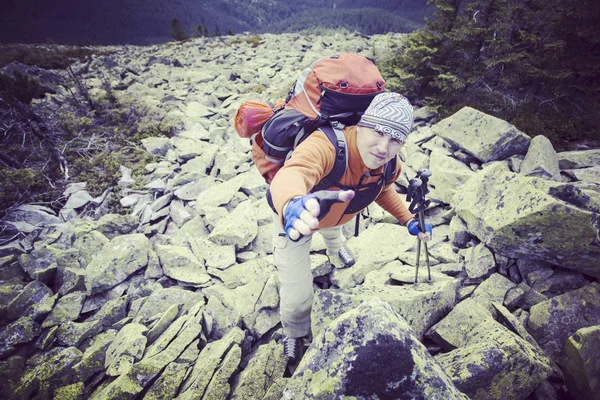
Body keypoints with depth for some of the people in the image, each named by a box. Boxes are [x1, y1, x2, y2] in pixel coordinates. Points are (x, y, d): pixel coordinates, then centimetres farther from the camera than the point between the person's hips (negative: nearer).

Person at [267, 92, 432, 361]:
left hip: (337, 211, 5)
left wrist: (408, 220, -6)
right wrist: (294, 206, -89)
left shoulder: (390, 166, -24)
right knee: (297, 296, -3)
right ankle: (294, 335, 36)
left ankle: (335, 249, 83)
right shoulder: (326, 146, -46)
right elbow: (291, 174, -68)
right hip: (294, 215, -5)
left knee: (332, 227, 41)